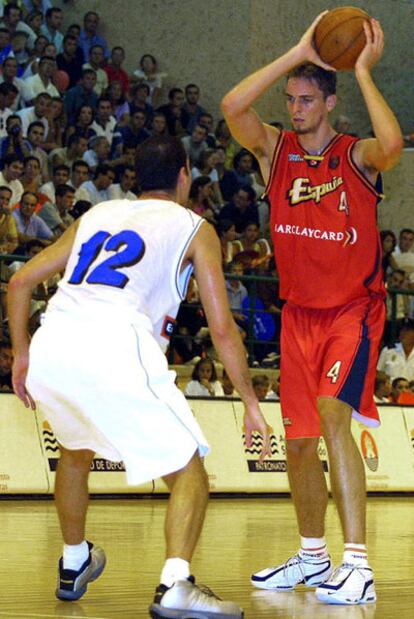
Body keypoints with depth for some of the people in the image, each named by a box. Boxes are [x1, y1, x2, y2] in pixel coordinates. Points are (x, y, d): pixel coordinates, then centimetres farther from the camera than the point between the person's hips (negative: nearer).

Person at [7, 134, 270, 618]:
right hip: (113, 347, -5)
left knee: (77, 450, 34)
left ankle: (73, 566, 45)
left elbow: (20, 282, 27)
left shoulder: (95, 215, 29)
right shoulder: (194, 228, 17)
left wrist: (20, 355, 37)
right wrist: (251, 404, 16)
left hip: (48, 347, 5)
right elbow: (221, 328, 10)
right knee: (189, 473, 3)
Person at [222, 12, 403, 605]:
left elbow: (392, 144, -34)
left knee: (332, 414, -24)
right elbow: (232, 106, -17)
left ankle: (358, 566, -26)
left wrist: (364, 71, -22)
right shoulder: (276, 149, 1)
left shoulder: (357, 156, -9)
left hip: (354, 310, -5)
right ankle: (312, 557, 28)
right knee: (298, 441, 10)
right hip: (299, 312, 5)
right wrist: (299, 53, -18)